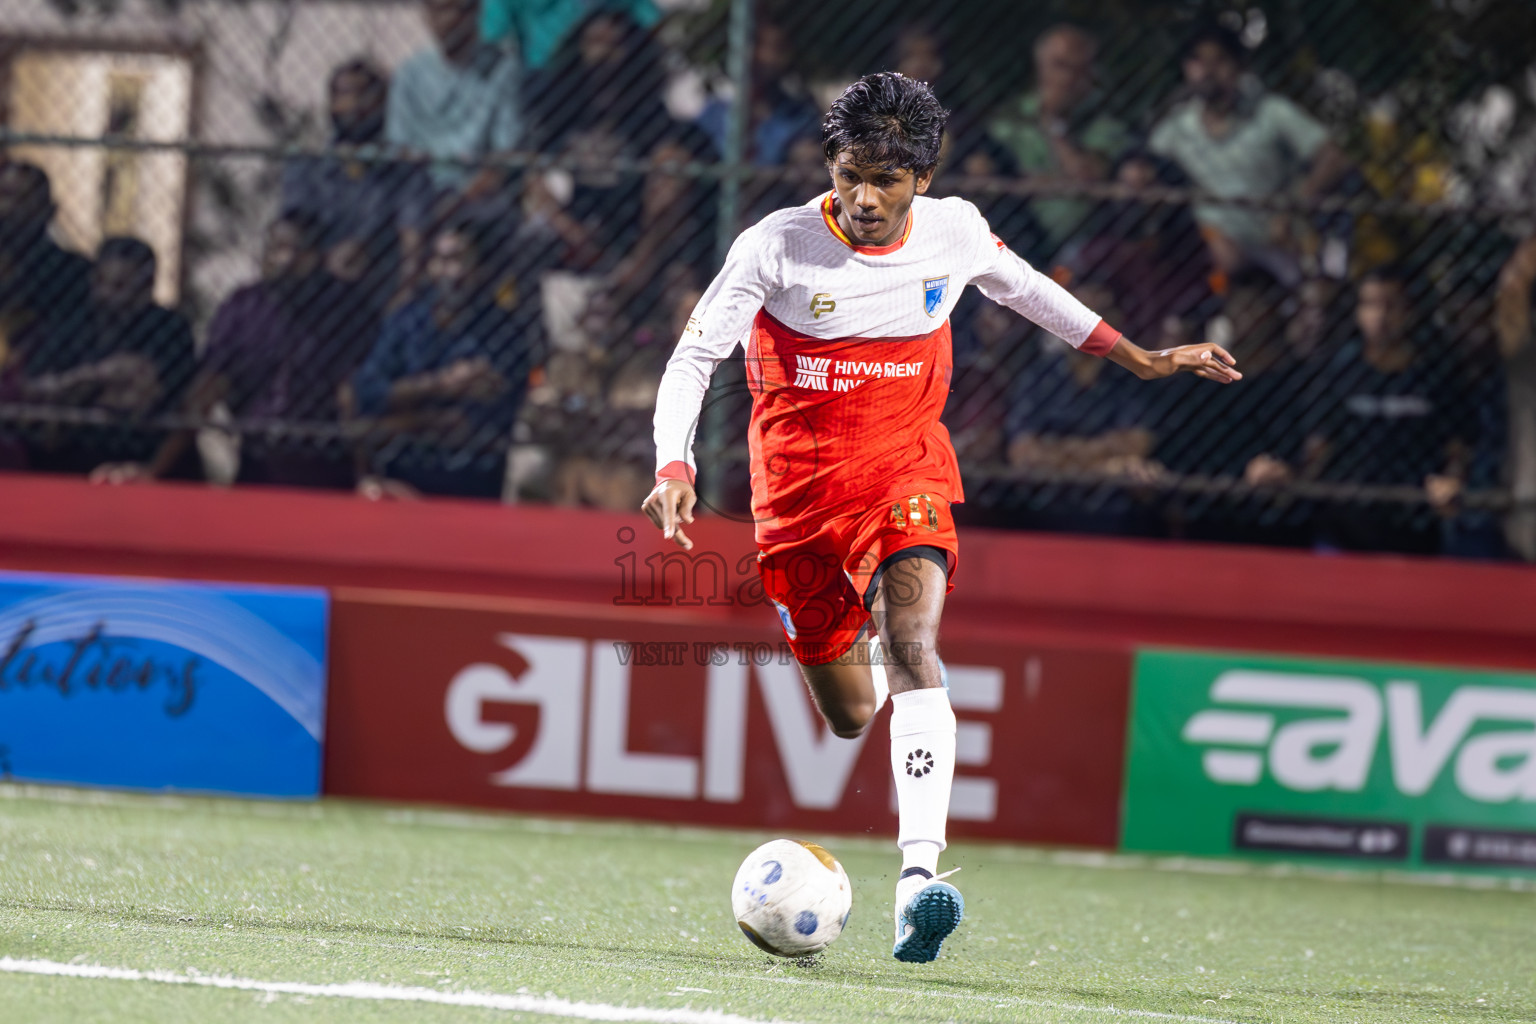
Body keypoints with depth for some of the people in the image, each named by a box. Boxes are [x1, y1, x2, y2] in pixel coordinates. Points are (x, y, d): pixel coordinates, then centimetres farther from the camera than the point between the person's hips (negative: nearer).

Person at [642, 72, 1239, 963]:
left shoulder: (956, 233, -4)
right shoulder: (777, 248, -13)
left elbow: (1021, 286, 18)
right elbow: (695, 356, -9)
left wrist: (1137, 358, 22)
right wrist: (675, 469, -25)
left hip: (905, 472, 0)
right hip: (799, 488, 0)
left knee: (913, 644, -26)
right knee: (851, 716, 7)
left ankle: (921, 873, -40)